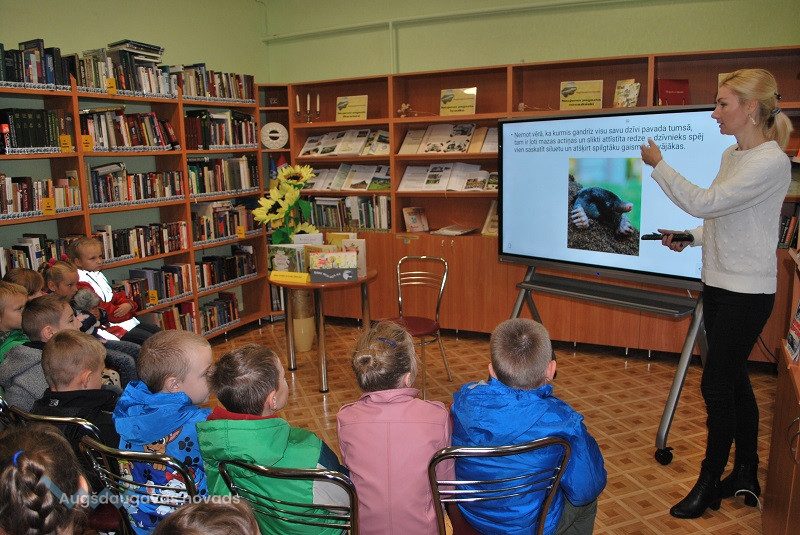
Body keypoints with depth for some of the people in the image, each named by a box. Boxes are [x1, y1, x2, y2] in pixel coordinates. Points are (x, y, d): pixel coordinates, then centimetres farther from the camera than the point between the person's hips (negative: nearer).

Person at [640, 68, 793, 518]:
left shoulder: (771, 162, -19)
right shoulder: (731, 155, 9)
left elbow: (706, 203, -24)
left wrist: (659, 164, -15)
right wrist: (689, 238, 3)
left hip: (746, 294, -9)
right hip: (718, 284, 9)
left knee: (717, 385, -2)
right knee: (735, 382, 17)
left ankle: (709, 484, 16)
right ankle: (746, 474, 33)